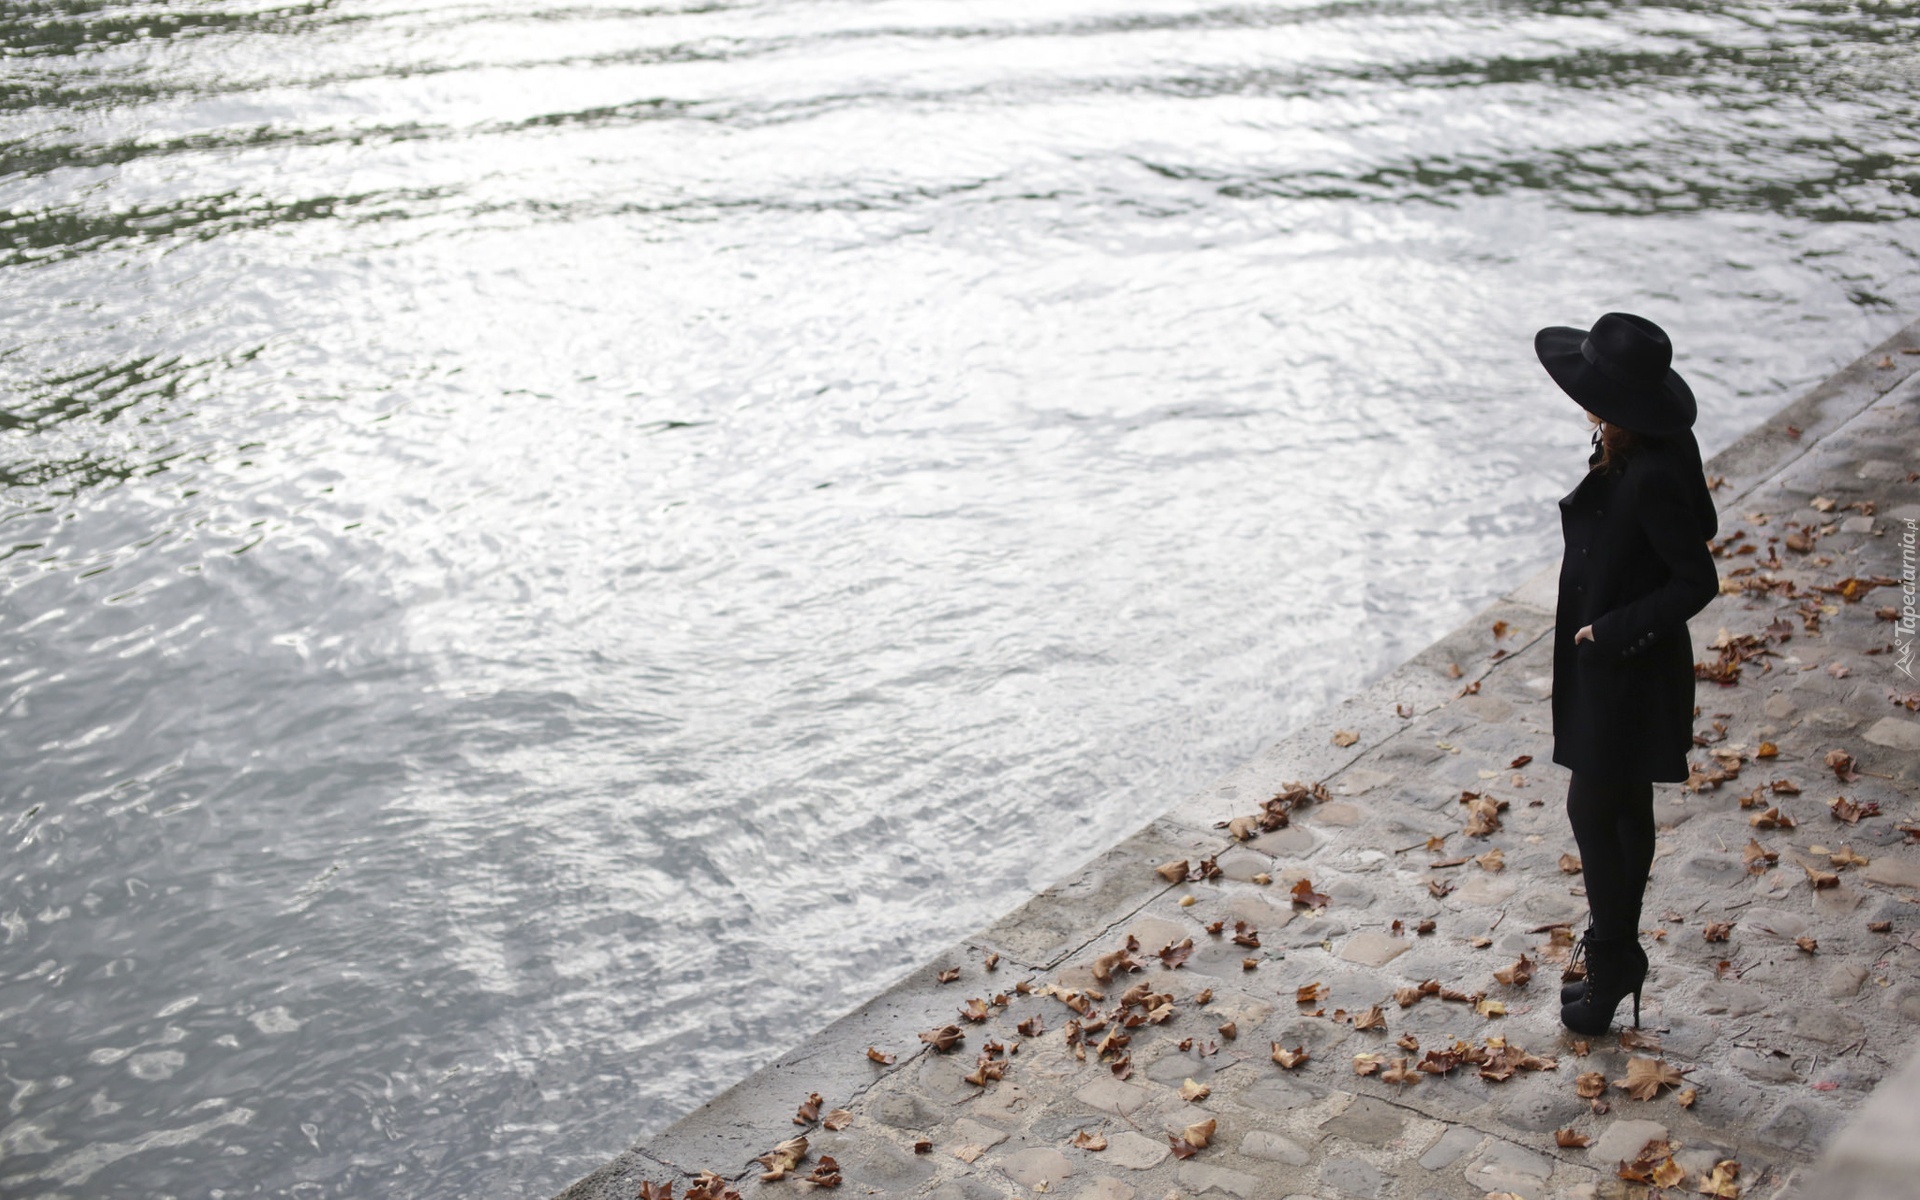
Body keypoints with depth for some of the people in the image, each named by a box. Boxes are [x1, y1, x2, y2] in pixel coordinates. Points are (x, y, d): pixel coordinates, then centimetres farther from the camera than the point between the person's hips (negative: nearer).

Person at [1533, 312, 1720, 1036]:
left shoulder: (1650, 476, -29)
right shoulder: (1667, 446, -1)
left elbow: (1698, 582, -25)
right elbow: (1702, 526, 13)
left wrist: (1612, 631, -20)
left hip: (1628, 670, -10)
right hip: (1615, 661, 10)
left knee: (1593, 811, 3)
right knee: (1625, 809, 20)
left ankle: (1613, 959, 18)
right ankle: (1617, 951, 35)